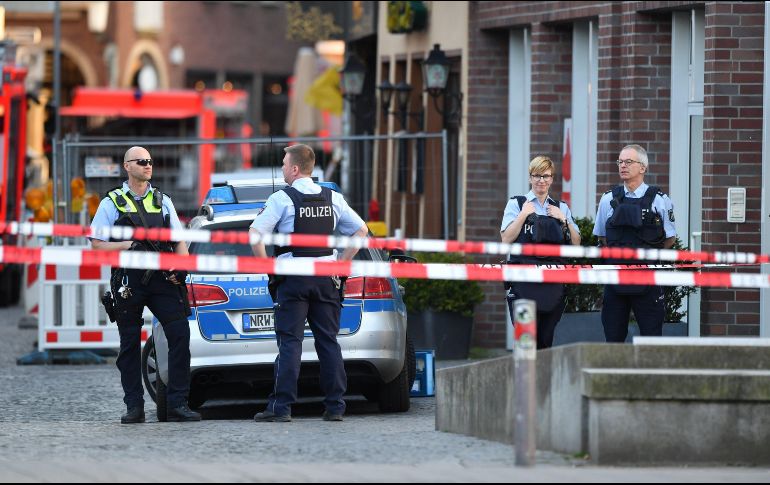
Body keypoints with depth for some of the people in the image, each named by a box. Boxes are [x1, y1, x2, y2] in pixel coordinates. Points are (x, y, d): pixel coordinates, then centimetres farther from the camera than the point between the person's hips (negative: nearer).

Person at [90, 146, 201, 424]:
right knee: (129, 344, 1)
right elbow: (97, 244, 3)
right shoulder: (112, 203, 7)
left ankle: (176, 404, -7)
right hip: (129, 283, -2)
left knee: (180, 334, -10)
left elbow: (180, 241, 16)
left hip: (162, 279, 2)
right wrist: (129, 245, -12)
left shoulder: (163, 201, 17)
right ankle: (134, 406, 8)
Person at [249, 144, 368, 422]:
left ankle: (281, 406, -9)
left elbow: (255, 234, -14)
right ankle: (335, 406, 5)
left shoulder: (281, 199, -6)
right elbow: (361, 230, 14)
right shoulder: (332, 199, 9)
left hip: (292, 279, -4)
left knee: (290, 342, -5)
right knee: (328, 342, 7)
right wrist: (342, 262, 13)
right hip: (326, 280, 4)